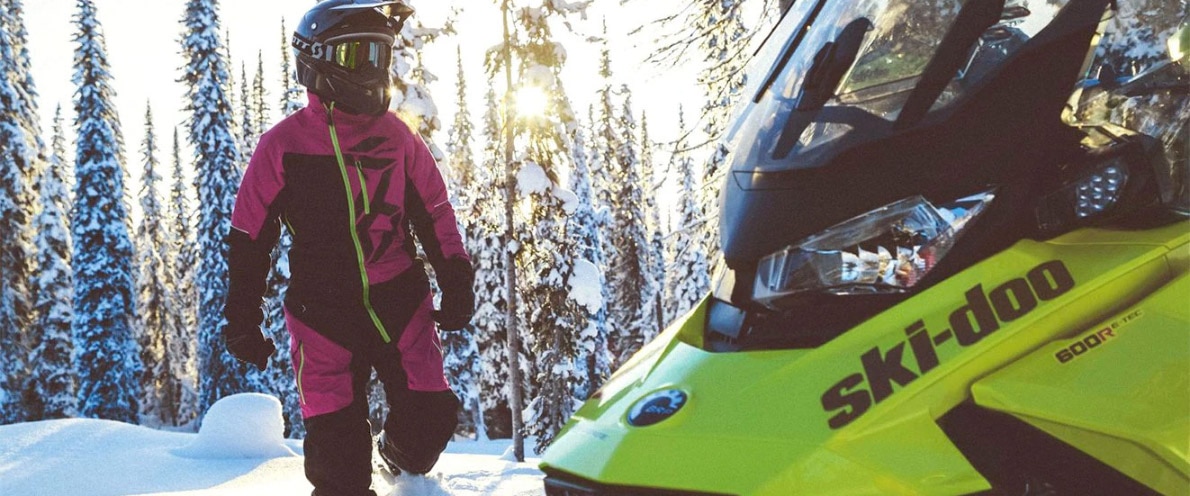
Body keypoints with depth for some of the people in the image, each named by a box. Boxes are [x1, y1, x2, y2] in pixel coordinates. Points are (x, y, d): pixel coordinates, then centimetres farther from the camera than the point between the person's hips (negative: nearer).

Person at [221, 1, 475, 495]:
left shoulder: (397, 136, 4)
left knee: (428, 417, 3)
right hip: (323, 314, -2)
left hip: (401, 303, 3)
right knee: (338, 451, -4)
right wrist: (242, 320, 2)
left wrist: (456, 281, 8)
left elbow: (435, 214, 13)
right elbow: (249, 238, 1)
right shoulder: (282, 146, -4)